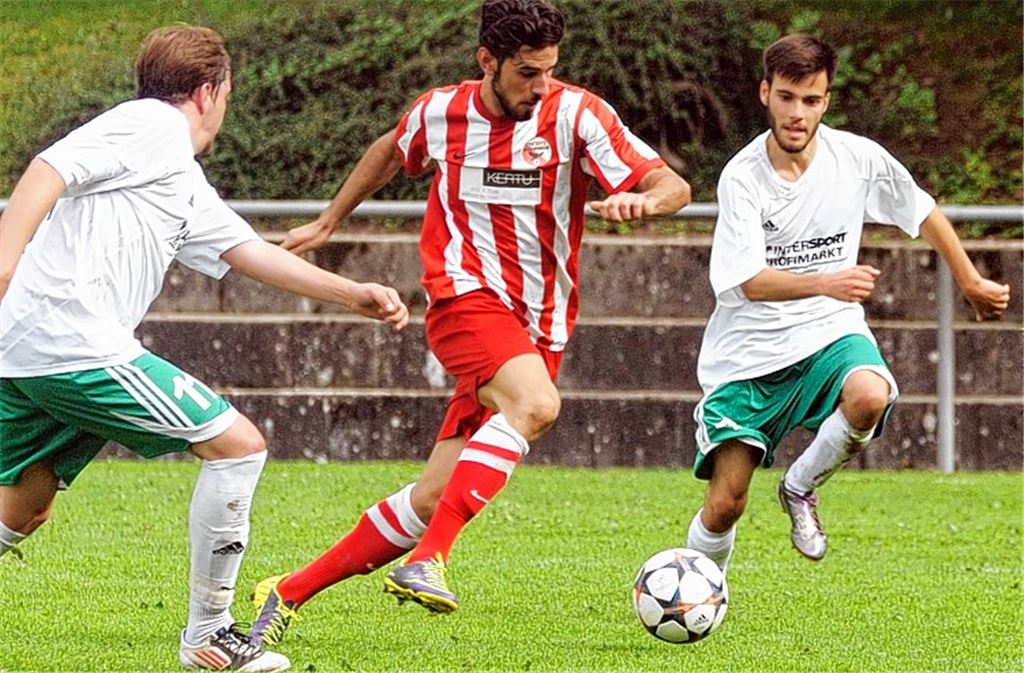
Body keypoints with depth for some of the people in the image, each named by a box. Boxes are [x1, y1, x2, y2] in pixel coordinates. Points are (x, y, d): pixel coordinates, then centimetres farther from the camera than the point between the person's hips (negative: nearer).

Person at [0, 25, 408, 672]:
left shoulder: (188, 187, 26)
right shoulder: (152, 125, -2)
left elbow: (252, 252, 31)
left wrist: (352, 293, 31)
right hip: (77, 344, -10)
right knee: (238, 444, -4)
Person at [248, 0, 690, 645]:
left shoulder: (576, 114, -5)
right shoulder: (441, 112, 1)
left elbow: (675, 186, -10)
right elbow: (391, 152, 26)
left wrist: (642, 200, -32)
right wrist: (328, 222, 33)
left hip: (538, 332, 2)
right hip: (466, 299, -2)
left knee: (432, 500, -2)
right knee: (535, 404, -35)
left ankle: (289, 593, 11)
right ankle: (426, 561, -39)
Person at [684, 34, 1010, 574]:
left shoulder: (859, 159, -5)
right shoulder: (741, 177, -14)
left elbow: (924, 214, 13)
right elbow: (748, 282, -23)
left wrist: (971, 283, 22)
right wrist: (825, 282, -40)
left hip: (828, 331, 2)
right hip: (748, 352, -2)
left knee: (870, 397, -34)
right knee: (725, 504, -8)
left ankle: (800, 489, -4)